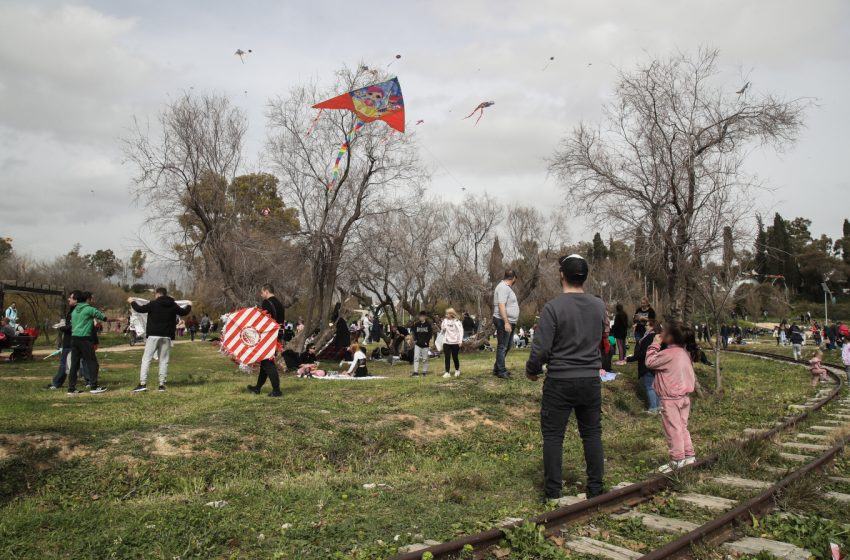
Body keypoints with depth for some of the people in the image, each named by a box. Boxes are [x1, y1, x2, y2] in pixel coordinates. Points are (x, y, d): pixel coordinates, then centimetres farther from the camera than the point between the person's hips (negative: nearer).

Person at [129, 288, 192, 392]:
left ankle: (142, 384, -6)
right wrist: (189, 306, 42)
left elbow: (140, 309, -3)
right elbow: (183, 312, 20)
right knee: (164, 360, 8)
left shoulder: (153, 304, -6)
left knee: (146, 359, 1)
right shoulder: (173, 305, 6)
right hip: (166, 337, 3)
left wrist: (132, 302, 17)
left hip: (153, 336, -3)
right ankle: (162, 384, 6)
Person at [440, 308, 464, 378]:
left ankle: (457, 370, 27)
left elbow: (460, 331, -8)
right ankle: (447, 372, 1)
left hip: (455, 342, -3)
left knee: (455, 357, 7)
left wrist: (460, 341, -14)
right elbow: (442, 330, 16)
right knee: (447, 358, -1)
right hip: (446, 342, 3)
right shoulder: (445, 321, 7)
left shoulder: (457, 322, -6)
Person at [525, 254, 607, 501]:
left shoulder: (553, 307, -15)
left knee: (553, 435, 6)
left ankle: (553, 491, 13)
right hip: (591, 379, 5)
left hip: (560, 381, -4)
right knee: (592, 434, 14)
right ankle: (595, 488, 21)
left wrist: (531, 371, 1)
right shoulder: (599, 306, 1)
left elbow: (540, 348, -15)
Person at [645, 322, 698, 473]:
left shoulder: (669, 354, -21)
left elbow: (650, 362, -14)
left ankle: (677, 460, 6)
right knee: (682, 427, 19)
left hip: (671, 399, -9)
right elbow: (692, 376, 14)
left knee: (673, 429, 0)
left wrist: (655, 344, -8)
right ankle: (689, 455, 25)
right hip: (684, 396, 9)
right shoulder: (685, 353, 8)